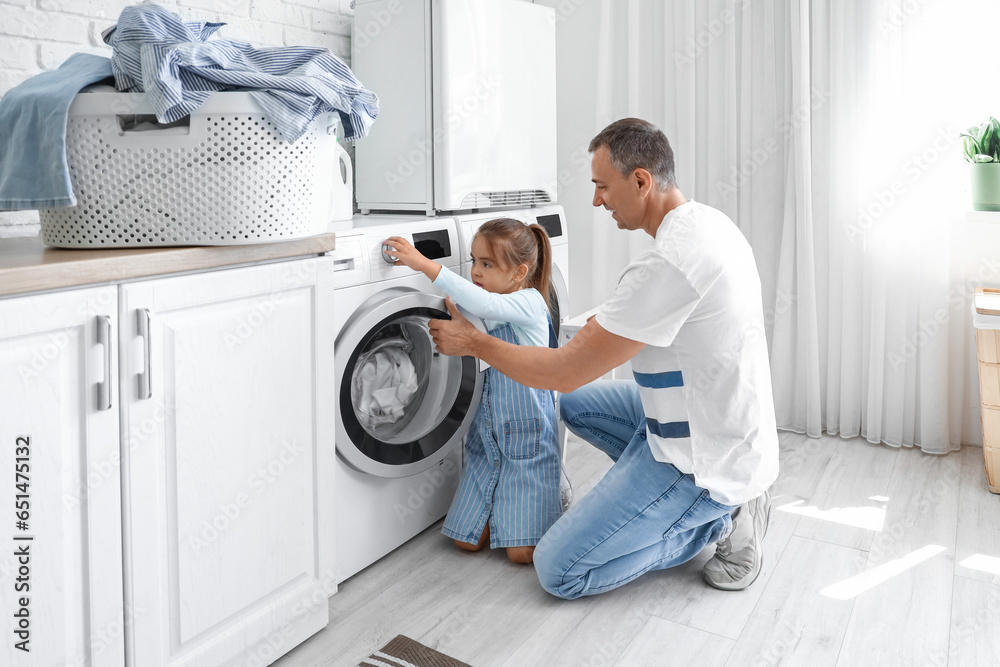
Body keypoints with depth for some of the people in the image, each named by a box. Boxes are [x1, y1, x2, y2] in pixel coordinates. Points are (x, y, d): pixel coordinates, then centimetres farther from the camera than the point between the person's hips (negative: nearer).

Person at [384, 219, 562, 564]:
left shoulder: (529, 302, -15)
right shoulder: (489, 314, 9)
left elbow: (481, 303, -33)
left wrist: (426, 265, -36)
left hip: (527, 437, -7)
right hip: (488, 436, 7)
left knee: (522, 551, -8)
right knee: (468, 540, 5)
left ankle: (552, 496, 19)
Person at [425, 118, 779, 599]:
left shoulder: (667, 263, -28)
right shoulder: (709, 222, 4)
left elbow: (565, 372, -21)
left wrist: (471, 342, -9)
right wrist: (606, 325, 13)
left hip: (707, 460, -9)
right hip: (712, 419, 10)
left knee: (558, 571, -5)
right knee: (575, 404, 22)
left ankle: (719, 520, 1)